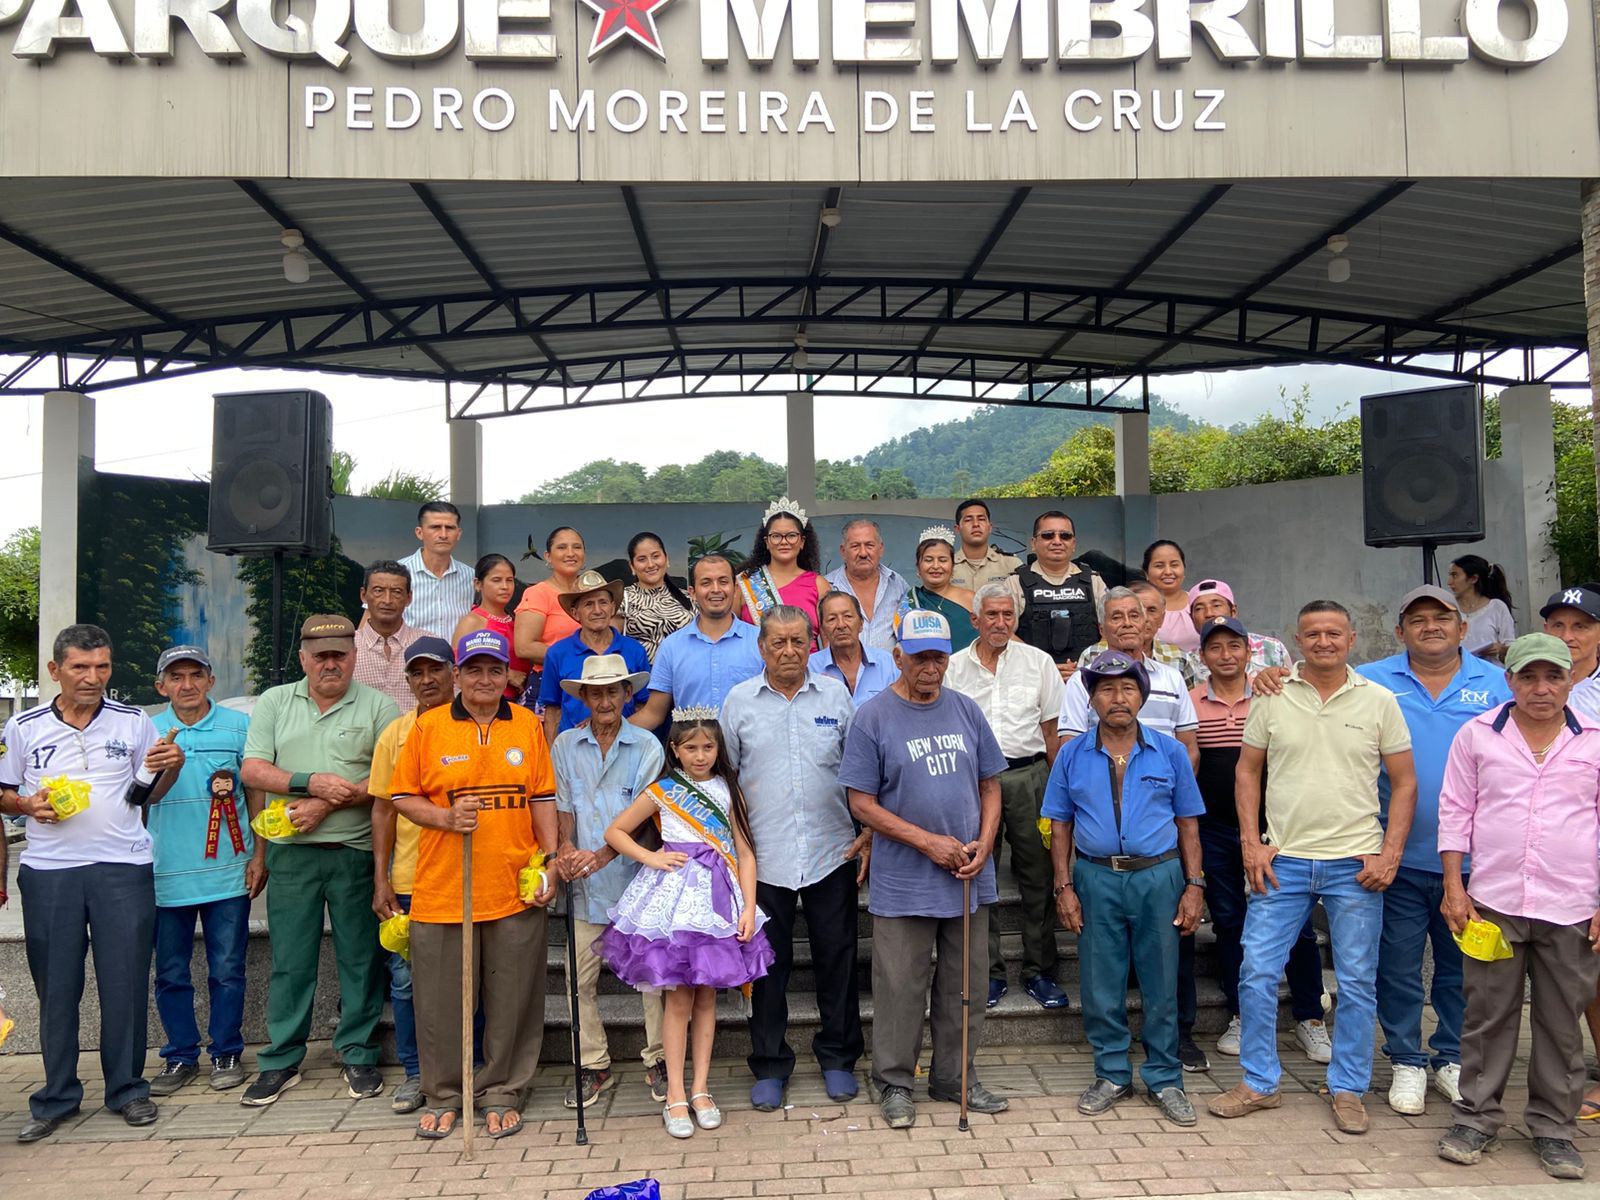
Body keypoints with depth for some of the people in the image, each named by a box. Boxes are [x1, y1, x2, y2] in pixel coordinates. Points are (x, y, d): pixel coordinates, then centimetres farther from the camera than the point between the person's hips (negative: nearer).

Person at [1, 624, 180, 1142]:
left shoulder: (133, 722, 7)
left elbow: (152, 793, 13)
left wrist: (172, 767, -7)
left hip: (123, 869, 0)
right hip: (48, 872, 1)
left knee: (125, 982, 3)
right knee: (56, 986, 7)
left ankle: (127, 1088, 16)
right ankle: (57, 1097, 20)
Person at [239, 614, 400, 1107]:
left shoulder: (378, 707, 1)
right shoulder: (275, 702, 10)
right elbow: (252, 770, 1)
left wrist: (328, 804, -15)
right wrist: (311, 782, -14)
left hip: (356, 851, -1)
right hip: (291, 851, 2)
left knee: (360, 957, 6)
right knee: (289, 960, 7)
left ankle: (358, 1055, 19)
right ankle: (281, 1061, 18)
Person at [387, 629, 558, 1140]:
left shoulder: (528, 725, 5)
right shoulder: (427, 727, 1)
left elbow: (543, 799, 8)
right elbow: (403, 797, 4)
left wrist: (550, 862, 1)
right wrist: (447, 817, -13)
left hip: (516, 889, 1)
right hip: (442, 889, -1)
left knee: (512, 1000, 9)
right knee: (442, 1000, 9)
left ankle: (503, 1094, 25)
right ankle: (443, 1095, 28)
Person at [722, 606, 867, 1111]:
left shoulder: (836, 695, 4)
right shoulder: (739, 701, 3)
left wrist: (869, 833, 2)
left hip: (831, 853, 1)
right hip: (764, 856, 0)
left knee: (837, 958, 9)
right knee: (768, 962, 7)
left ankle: (838, 1057, 27)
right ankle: (769, 1065, 23)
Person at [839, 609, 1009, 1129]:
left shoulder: (966, 711, 6)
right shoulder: (873, 717, -7)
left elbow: (990, 785, 12)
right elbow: (862, 803, -9)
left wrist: (983, 842, -5)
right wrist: (928, 842, -15)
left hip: (969, 879, 4)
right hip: (902, 884, -4)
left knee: (965, 984, 14)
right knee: (901, 987, 4)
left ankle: (954, 1078, 30)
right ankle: (895, 1083, 22)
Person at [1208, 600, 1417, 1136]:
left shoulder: (1379, 701, 2)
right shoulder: (1272, 696, 2)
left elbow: (1404, 783, 4)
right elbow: (1247, 771, 7)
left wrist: (1390, 854, -5)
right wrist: (1251, 843, -2)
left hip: (1356, 864, 0)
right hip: (1283, 860, 1)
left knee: (1357, 982, 8)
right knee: (1256, 974, 1)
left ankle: (1348, 1090, 24)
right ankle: (1258, 1083, 18)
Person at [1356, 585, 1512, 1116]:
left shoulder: (1498, 684, 4)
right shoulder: (1371, 682, 1)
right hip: (1398, 857, -1)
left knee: (1463, 967, 14)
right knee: (1398, 965, 7)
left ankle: (1452, 1059, 31)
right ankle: (1407, 1062, 23)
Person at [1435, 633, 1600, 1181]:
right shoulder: (1477, 735, 3)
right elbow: (1455, 811, 5)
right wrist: (1453, 886, 0)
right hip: (1494, 904, 0)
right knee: (1488, 1016, 7)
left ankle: (1554, 1127, 23)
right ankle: (1476, 1118, 19)